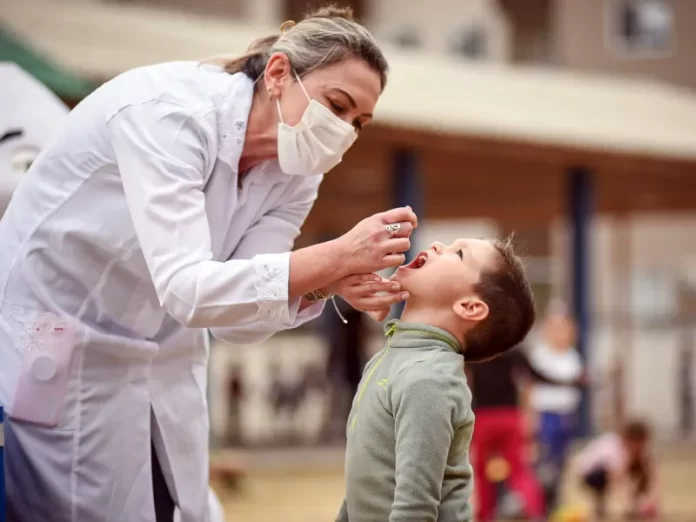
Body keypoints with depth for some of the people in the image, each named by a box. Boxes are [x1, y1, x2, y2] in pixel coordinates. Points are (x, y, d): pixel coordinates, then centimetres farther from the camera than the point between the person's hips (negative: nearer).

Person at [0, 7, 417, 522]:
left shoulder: (296, 175, -5)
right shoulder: (168, 111, -26)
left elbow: (238, 318, -8)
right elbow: (186, 289, -37)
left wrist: (328, 282, -26)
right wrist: (337, 255, -41)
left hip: (160, 366, 7)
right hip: (52, 353, -7)